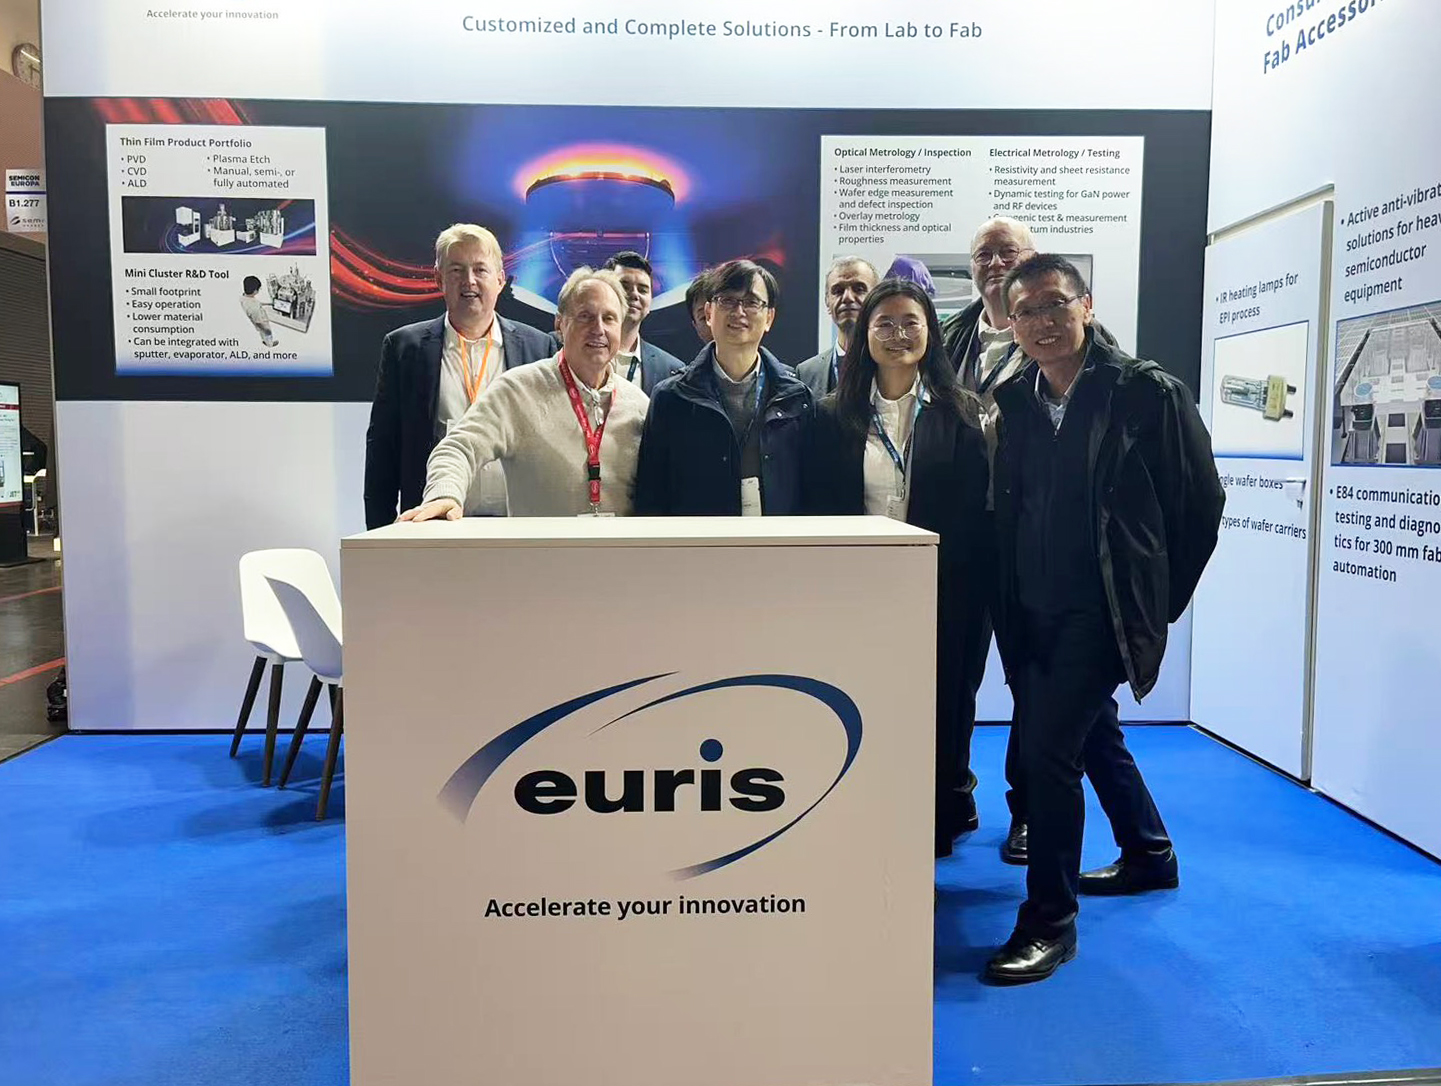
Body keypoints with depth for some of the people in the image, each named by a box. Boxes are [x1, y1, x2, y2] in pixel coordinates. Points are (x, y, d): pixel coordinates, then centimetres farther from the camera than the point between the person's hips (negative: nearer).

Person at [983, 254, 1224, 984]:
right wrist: (1007, 598, 8)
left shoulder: (1146, 392, -9)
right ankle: (1149, 855, 46)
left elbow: (1201, 502, -3)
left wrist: (1160, 599, 0)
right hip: (1032, 610, 6)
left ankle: (1050, 918, 4)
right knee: (1095, 735, 22)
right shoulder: (1012, 402, 4)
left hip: (1103, 610, -6)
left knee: (1047, 748, -13)